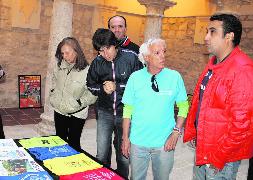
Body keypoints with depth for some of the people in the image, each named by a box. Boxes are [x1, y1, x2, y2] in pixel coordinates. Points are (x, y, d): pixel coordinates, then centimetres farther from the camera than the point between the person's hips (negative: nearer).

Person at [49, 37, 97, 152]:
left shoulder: (86, 70, -19)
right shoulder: (59, 67, 0)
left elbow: (92, 95, -17)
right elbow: (54, 82, 20)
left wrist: (79, 103, -20)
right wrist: (53, 97, 9)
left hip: (76, 114, -6)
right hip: (59, 112, 6)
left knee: (73, 144, 6)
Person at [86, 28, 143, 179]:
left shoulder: (131, 58, -10)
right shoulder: (97, 62, -1)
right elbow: (90, 85, 11)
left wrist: (117, 86, -16)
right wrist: (102, 89, -10)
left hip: (125, 112, -2)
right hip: (105, 113, 2)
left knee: (124, 154, 10)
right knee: (102, 155, 8)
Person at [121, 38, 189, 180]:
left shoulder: (175, 77, -7)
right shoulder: (135, 77, -6)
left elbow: (183, 106, 0)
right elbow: (128, 110, 0)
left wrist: (176, 132, -9)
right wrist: (126, 138, 1)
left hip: (165, 143, 0)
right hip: (138, 142, 1)